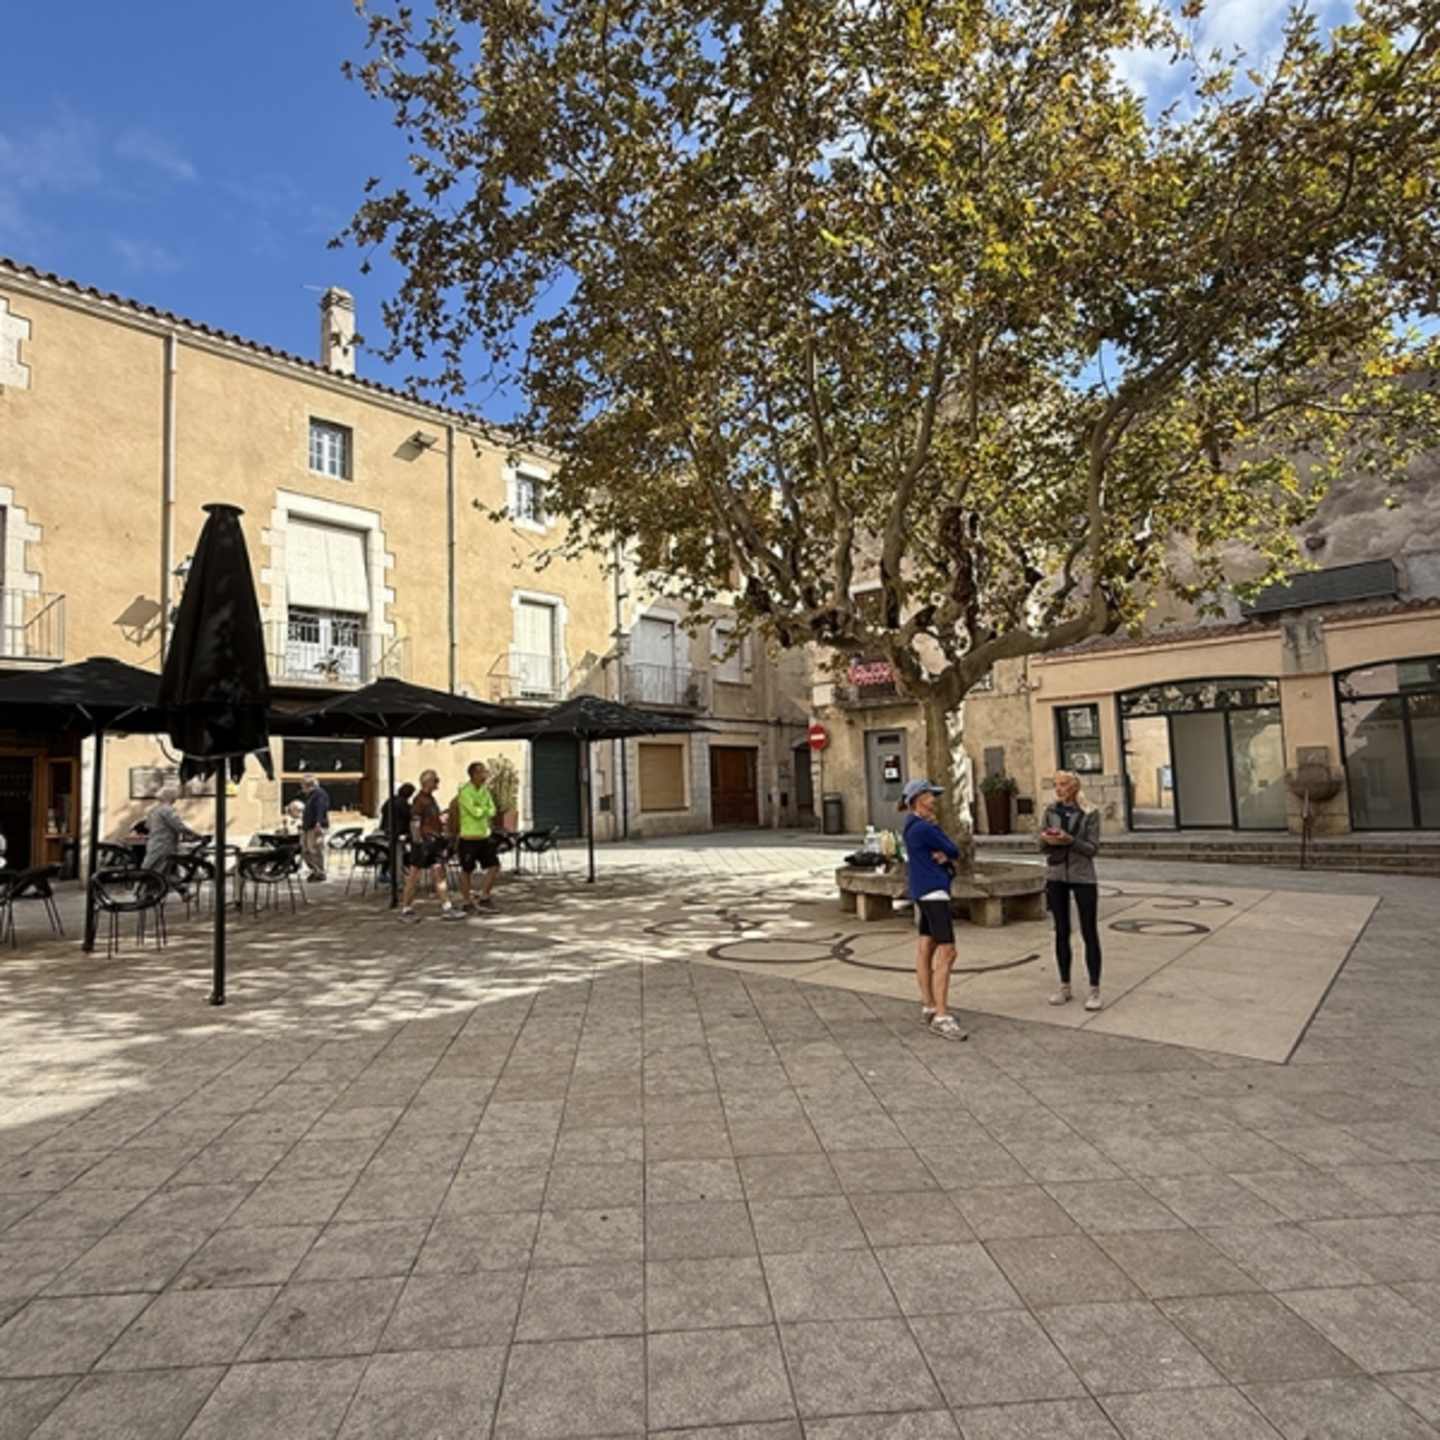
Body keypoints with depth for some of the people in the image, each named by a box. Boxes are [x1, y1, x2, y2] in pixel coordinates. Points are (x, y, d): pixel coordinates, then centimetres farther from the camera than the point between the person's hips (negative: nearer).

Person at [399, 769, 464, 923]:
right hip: (423, 842, -9)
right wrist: (419, 843, -20)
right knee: (414, 877, 2)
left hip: (434, 841, 9)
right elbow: (415, 824, -17)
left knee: (440, 875, 6)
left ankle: (447, 908, 7)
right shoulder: (419, 800, -13)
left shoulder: (431, 799, 14)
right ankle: (406, 910, 13)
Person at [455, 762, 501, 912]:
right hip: (469, 838, -7)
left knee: (494, 866, 2)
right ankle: (467, 902, 20)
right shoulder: (465, 792, -14)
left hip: (485, 836, 7)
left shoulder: (485, 790, 9)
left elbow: (492, 811, 4)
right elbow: (476, 812, -22)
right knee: (467, 870, 6)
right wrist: (486, 809, -3)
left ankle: (483, 898, 13)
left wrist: (481, 810, -14)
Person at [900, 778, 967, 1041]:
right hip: (933, 892, -10)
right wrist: (940, 840, 8)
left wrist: (943, 855, -10)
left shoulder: (914, 826, 13)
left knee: (925, 949, 13)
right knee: (947, 953, -12)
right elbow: (954, 851, -8)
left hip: (923, 892, 10)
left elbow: (950, 854, 12)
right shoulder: (924, 828, -18)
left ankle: (928, 1007, 21)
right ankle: (941, 1017, -13)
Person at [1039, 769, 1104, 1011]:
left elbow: (1092, 848, -9)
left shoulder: (1090, 813, -6)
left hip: (1083, 878, -3)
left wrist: (1069, 840, -24)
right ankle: (1064, 987, 19)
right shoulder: (1050, 810, 3)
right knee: (1061, 932, 10)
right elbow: (1041, 845, 5)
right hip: (1056, 877, 3)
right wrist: (1048, 840, -17)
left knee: (1090, 933, 2)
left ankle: (1094, 990, 10)